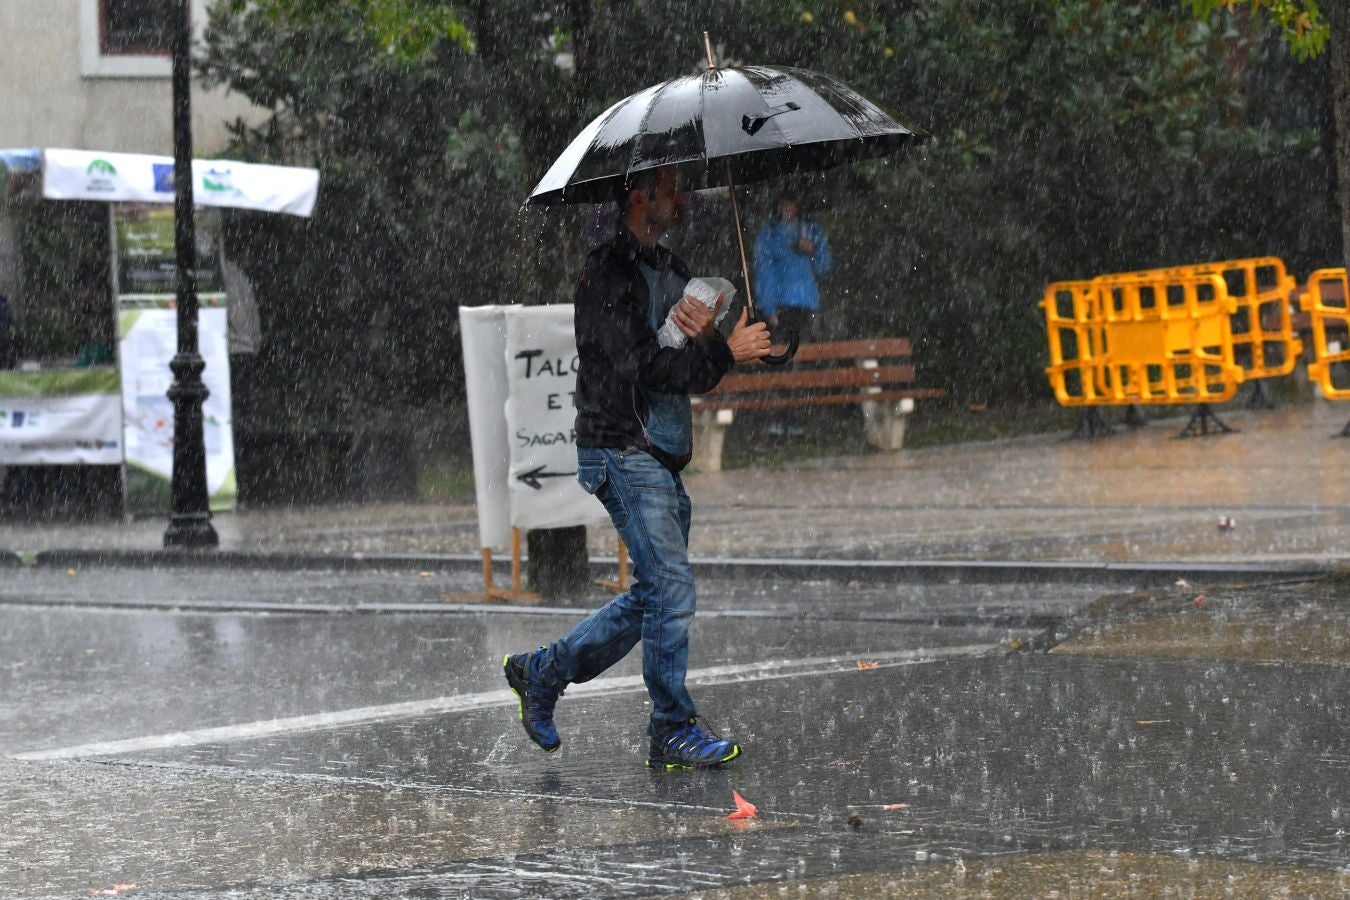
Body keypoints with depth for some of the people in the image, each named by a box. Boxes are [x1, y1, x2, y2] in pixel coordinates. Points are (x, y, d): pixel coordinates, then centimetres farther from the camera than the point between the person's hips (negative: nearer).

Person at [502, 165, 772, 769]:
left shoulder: (670, 270, 18)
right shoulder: (607, 275, -11)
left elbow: (696, 373, 14)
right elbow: (642, 367, -21)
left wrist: (705, 335, -8)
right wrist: (724, 352, -19)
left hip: (663, 457, 9)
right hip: (622, 452, -9)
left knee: (656, 594, 12)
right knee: (671, 587, -12)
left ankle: (542, 671, 25)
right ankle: (673, 732, -5)